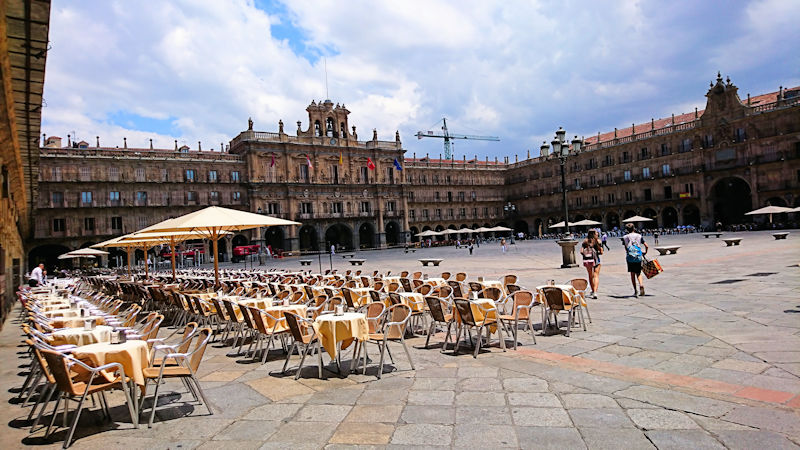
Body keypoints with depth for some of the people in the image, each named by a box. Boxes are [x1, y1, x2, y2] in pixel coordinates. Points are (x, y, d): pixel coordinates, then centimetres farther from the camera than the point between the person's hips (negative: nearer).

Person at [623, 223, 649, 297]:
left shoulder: (625, 237, 2)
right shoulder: (639, 236, 5)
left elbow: (626, 248, 6)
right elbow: (646, 246, 5)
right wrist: (645, 252, 23)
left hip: (630, 257, -1)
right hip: (638, 257, 1)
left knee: (632, 274, 8)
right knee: (638, 273, 12)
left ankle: (635, 291, 8)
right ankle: (641, 284, -15)